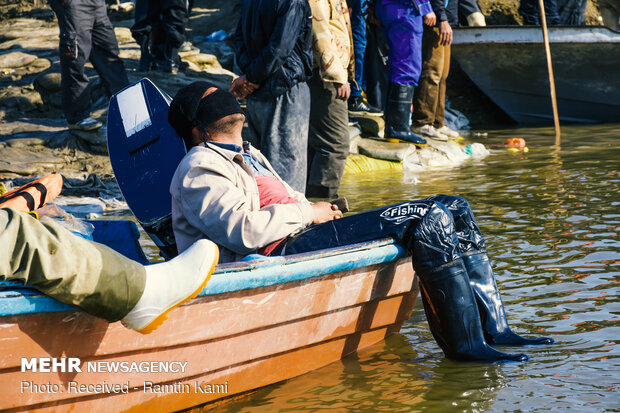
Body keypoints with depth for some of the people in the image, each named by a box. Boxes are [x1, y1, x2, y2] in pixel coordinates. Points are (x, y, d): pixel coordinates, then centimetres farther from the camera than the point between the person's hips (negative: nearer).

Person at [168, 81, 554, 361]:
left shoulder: (247, 154, 32)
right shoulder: (199, 168, 0)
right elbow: (244, 229, -17)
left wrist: (319, 209, 11)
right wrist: (308, 213, -8)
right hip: (282, 251, -10)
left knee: (454, 208, 1)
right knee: (430, 222, -23)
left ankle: (493, 326, -3)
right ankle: (464, 342, -22)